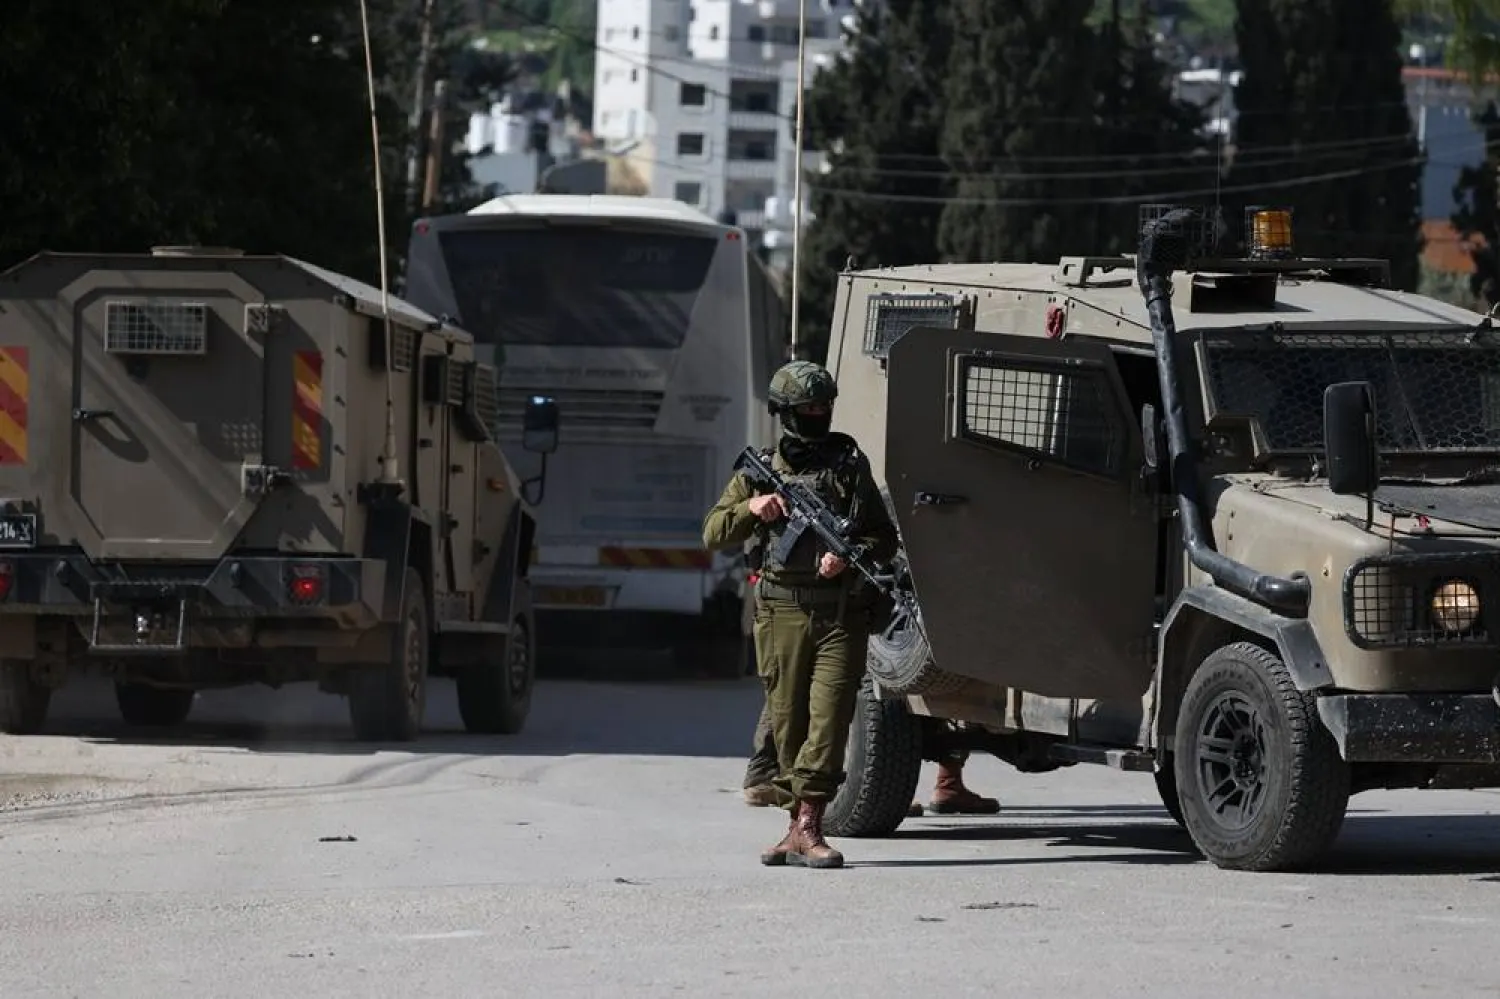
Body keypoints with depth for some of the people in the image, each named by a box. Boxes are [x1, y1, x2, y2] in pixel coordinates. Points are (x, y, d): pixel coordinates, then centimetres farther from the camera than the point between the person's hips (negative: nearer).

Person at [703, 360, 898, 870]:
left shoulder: (850, 465, 8)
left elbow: (885, 538, 7)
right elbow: (714, 535, 9)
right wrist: (750, 508, -9)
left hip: (841, 615, -2)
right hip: (781, 613, 2)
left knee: (829, 719, -12)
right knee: (787, 723, 4)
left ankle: (807, 826, -15)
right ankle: (798, 824, 12)